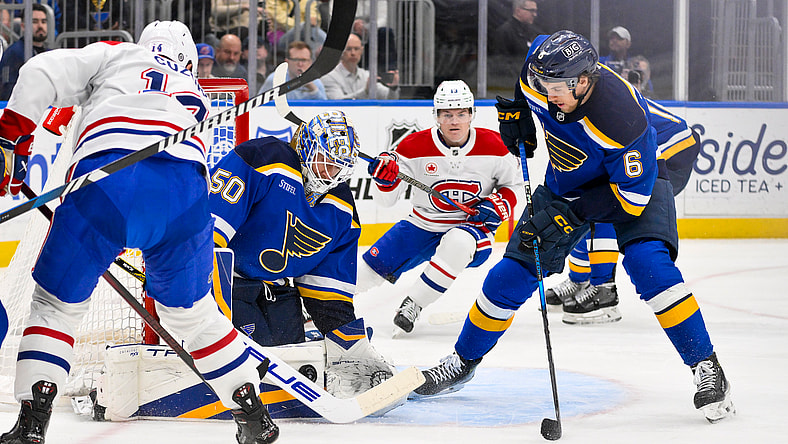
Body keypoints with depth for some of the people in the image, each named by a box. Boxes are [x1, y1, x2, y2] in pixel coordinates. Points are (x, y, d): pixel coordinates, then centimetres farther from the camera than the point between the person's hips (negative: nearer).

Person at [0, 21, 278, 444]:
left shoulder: (116, 55, 29)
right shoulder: (198, 102, 40)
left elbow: (40, 74, 13)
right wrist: (156, 264, 45)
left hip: (106, 175, -3)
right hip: (185, 192, 3)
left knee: (57, 301, 13)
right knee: (191, 310, 25)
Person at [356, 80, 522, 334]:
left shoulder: (493, 146, -11)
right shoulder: (415, 147, -13)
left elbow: (513, 183, 6)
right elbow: (386, 200, -8)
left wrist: (499, 204, -14)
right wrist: (386, 178, -29)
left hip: (472, 228, -2)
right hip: (423, 225, 2)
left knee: (459, 243, -39)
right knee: (368, 271, -4)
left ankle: (413, 304, -27)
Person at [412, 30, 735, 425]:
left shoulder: (622, 117, -40)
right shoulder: (541, 72, -23)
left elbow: (632, 196, -31)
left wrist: (570, 215, -33)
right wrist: (516, 109, -1)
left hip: (633, 177, -5)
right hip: (568, 181, 5)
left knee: (649, 264, -29)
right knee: (515, 271, 2)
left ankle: (706, 367, -20)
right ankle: (463, 361, 21)